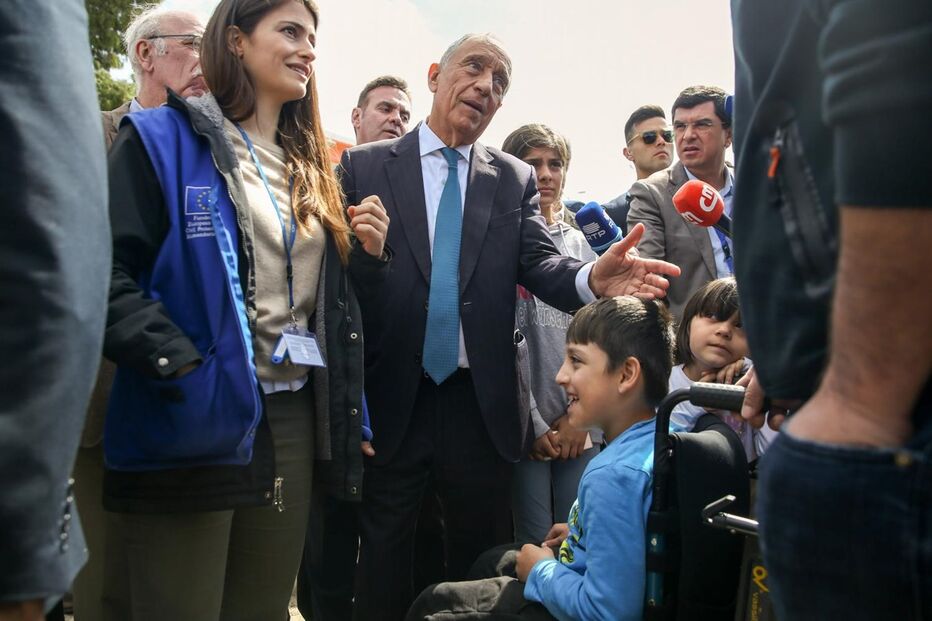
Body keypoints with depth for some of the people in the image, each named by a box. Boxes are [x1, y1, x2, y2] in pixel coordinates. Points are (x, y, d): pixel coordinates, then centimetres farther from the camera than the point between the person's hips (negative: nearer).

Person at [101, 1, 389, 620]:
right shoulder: (163, 139, -3)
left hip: (294, 421, 6)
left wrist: (366, 256, 3)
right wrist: (180, 366, -23)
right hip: (195, 421, -6)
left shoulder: (312, 169, 17)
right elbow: (106, 271, -14)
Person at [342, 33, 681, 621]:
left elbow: (540, 264, -7)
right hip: (392, 401, -1)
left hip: (482, 404, 2)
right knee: (384, 565, 13)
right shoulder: (364, 166, 2)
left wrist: (592, 278, -26)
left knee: (483, 563, 16)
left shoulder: (515, 180, 7)